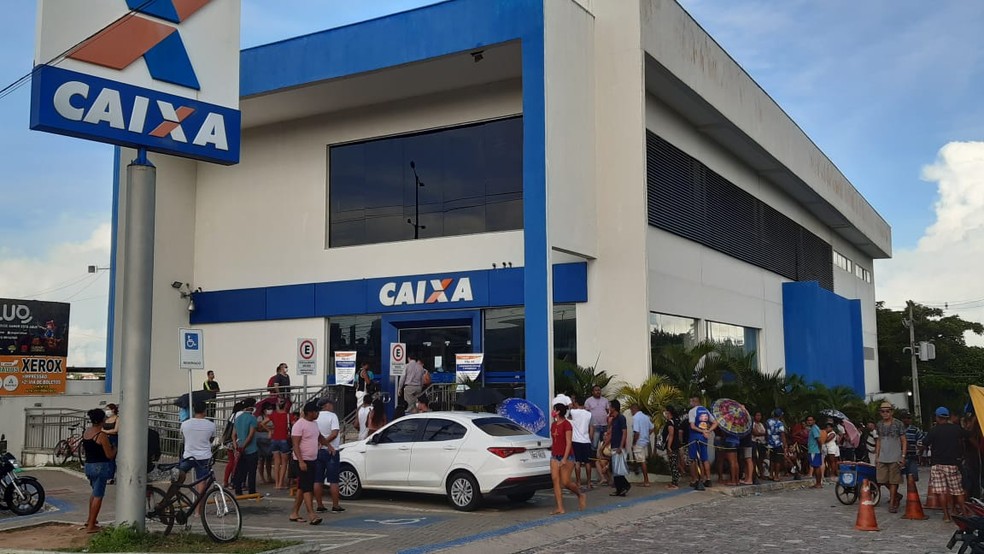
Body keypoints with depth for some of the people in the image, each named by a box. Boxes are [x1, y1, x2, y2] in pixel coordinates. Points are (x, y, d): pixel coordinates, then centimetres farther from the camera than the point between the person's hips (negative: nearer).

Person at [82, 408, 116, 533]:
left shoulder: (86, 432, 4)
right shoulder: (102, 435, -19)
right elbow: (109, 455, -16)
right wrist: (114, 448, 3)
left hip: (88, 465, 8)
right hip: (100, 466, -8)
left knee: (95, 491, 27)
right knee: (98, 495, 0)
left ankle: (90, 519, 34)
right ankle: (91, 526, 2)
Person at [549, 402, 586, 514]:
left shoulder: (567, 425, -12)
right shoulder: (553, 425, 10)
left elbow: (569, 443, -16)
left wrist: (565, 458, -22)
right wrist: (552, 452, 17)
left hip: (566, 457, -7)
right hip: (554, 456, 7)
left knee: (565, 482, -5)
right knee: (555, 481, -4)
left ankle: (581, 495, 23)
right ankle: (560, 508, -3)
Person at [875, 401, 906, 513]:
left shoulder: (898, 424, -3)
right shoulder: (879, 425, 10)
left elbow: (903, 441, -1)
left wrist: (903, 456, -9)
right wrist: (877, 456, 12)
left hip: (895, 458, -4)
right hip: (882, 458, 4)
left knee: (893, 481, -1)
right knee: (882, 480, 4)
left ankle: (892, 503, 8)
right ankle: (896, 495, 26)